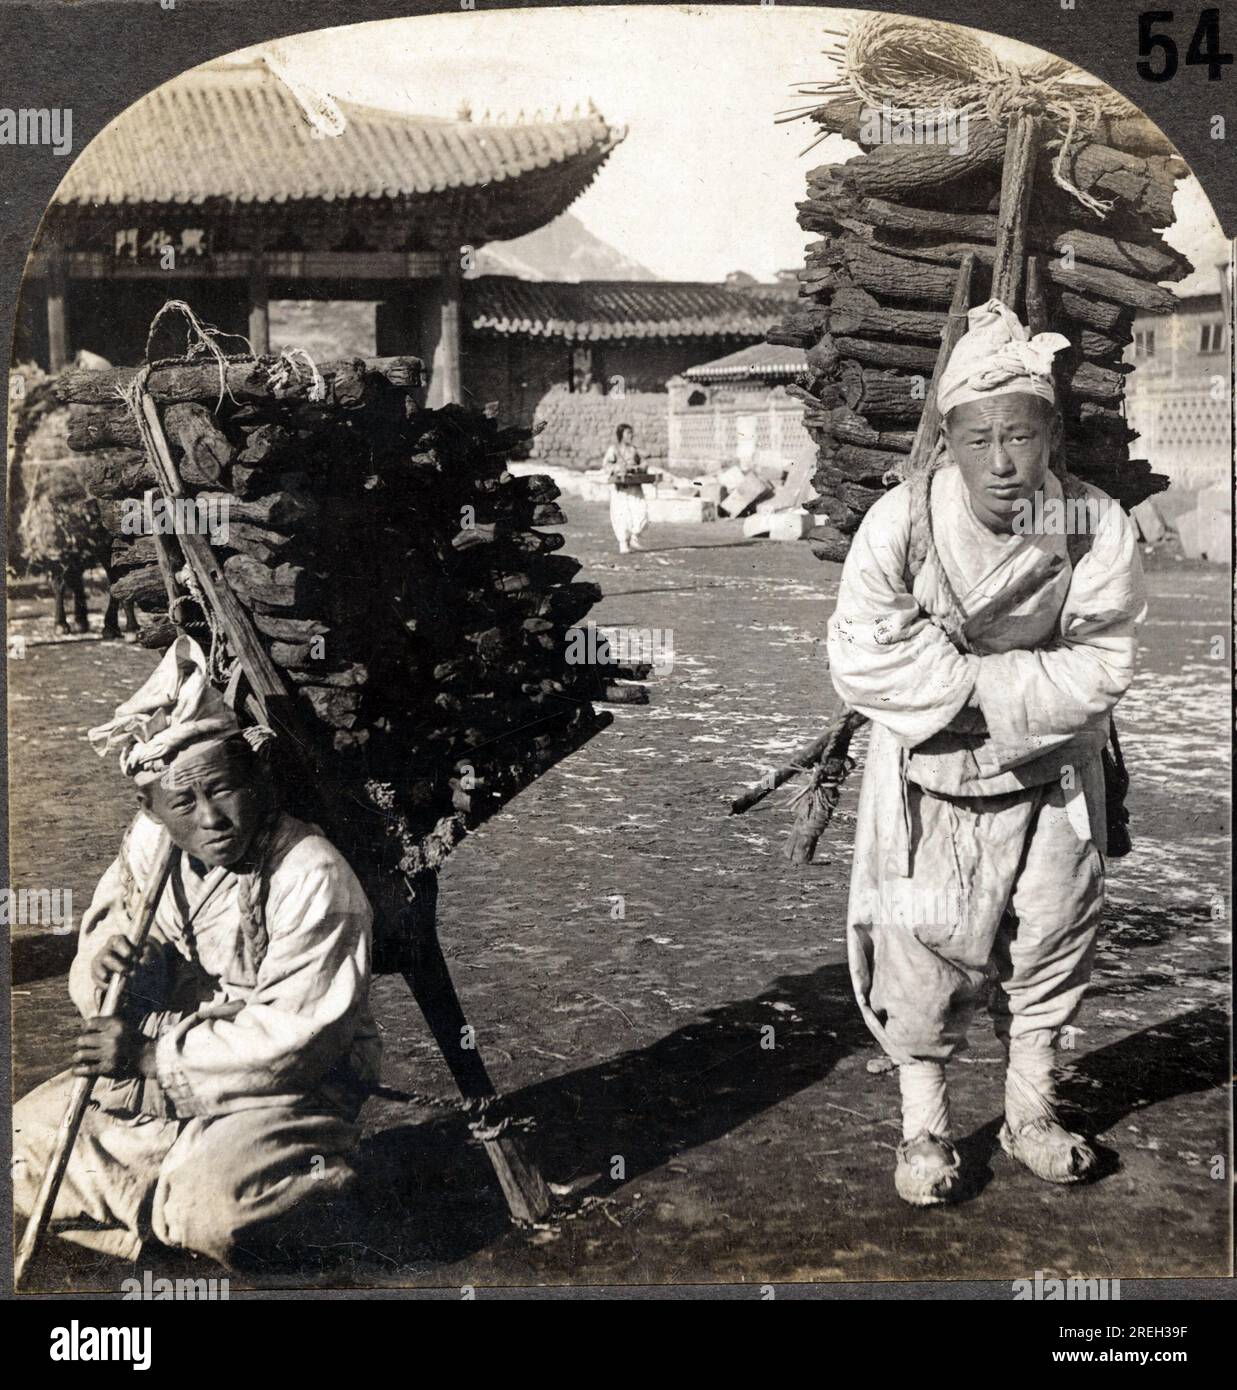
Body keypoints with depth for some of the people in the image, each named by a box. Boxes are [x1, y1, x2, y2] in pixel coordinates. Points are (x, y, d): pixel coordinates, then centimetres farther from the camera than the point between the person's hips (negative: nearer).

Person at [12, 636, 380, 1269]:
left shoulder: (313, 877, -21)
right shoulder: (147, 848, -2)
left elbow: (292, 1037, -24)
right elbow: (94, 996, 5)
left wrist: (150, 1055, -24)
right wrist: (104, 968, -21)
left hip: (284, 1092, -7)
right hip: (155, 1077, 7)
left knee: (210, 1211, -30)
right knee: (23, 1141, 0)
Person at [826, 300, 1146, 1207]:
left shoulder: (1099, 526, -17)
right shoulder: (900, 523, -21)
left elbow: (1101, 668, -18)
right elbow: (862, 663, -21)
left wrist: (961, 678, -26)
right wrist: (1014, 679, -23)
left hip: (1051, 777, 2)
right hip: (930, 776, -2)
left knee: (1052, 937, 14)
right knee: (922, 950, 5)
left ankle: (1031, 1110, 37)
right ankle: (924, 1126, 26)